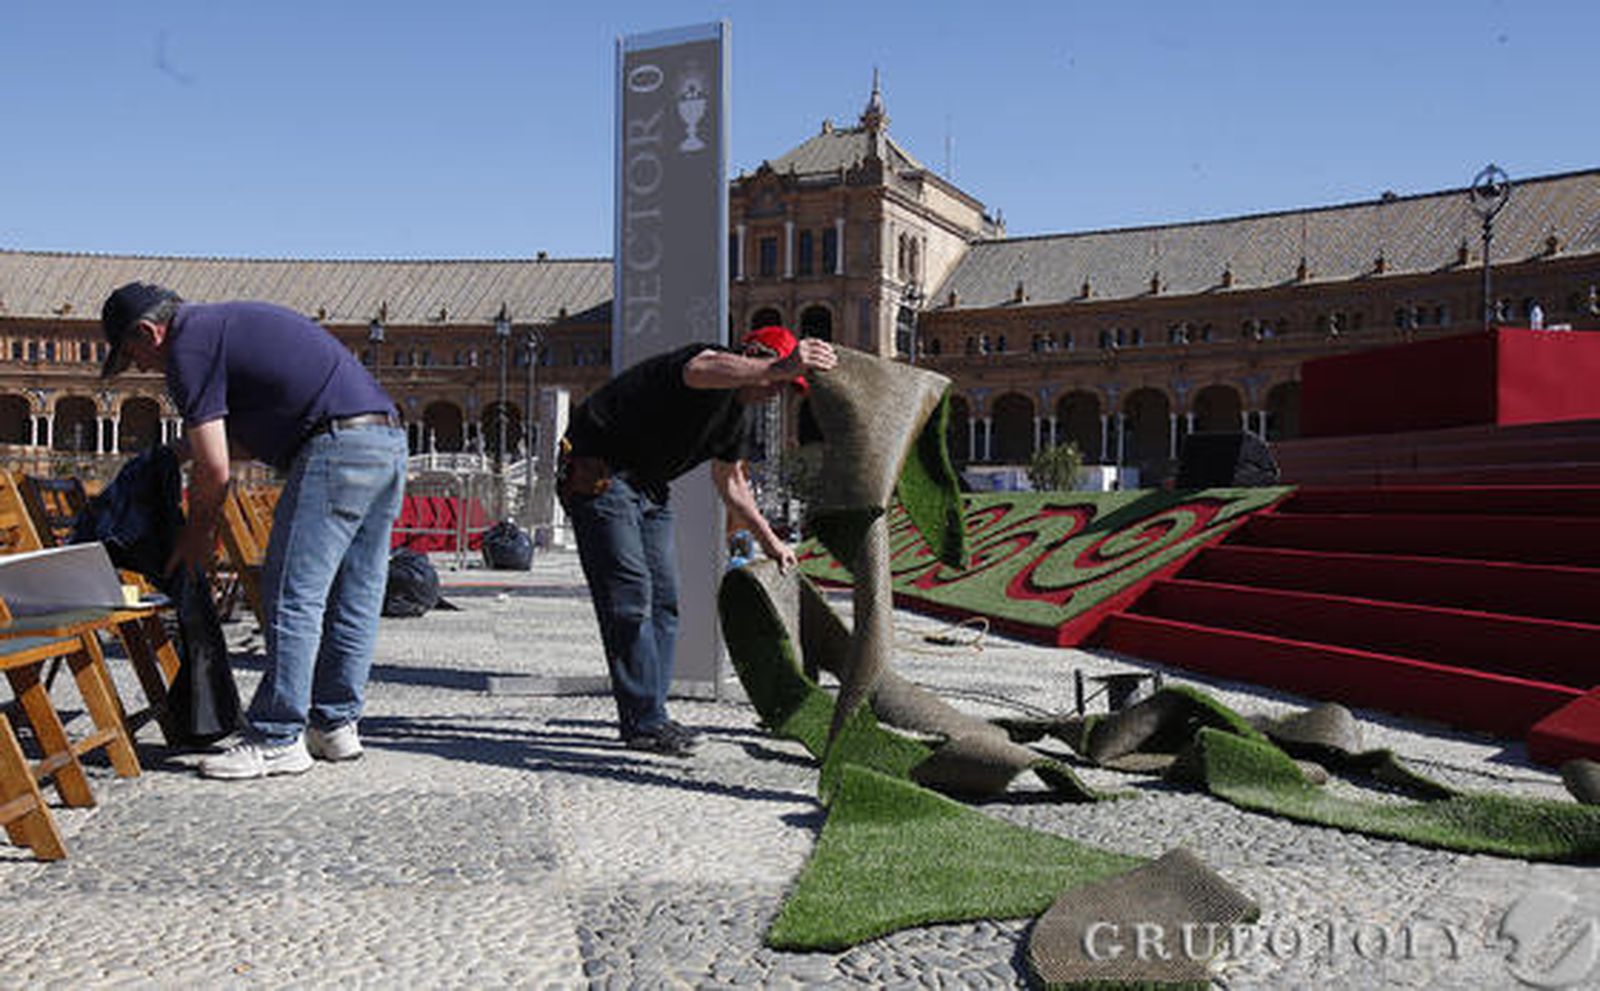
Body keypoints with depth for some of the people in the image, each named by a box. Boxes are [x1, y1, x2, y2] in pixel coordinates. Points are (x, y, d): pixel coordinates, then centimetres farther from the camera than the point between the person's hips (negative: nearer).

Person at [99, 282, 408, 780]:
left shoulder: (188, 346, -1)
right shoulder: (230, 322, 28)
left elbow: (214, 468, -4)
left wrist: (195, 536, 11)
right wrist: (184, 450, 36)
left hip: (336, 449, -10)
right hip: (389, 439, 10)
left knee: (293, 596, -5)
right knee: (354, 598, 12)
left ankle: (277, 739, -1)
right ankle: (336, 724, 19)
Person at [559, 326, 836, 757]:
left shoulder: (743, 416, 6)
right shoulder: (710, 358, -22)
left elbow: (729, 481, 23)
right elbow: (700, 371, -51)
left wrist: (769, 540, 26)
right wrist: (777, 367, -66)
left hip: (649, 489, 10)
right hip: (599, 475, -10)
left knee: (664, 599, 6)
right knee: (630, 594, -13)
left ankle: (649, 716, 12)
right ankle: (643, 723, -9)